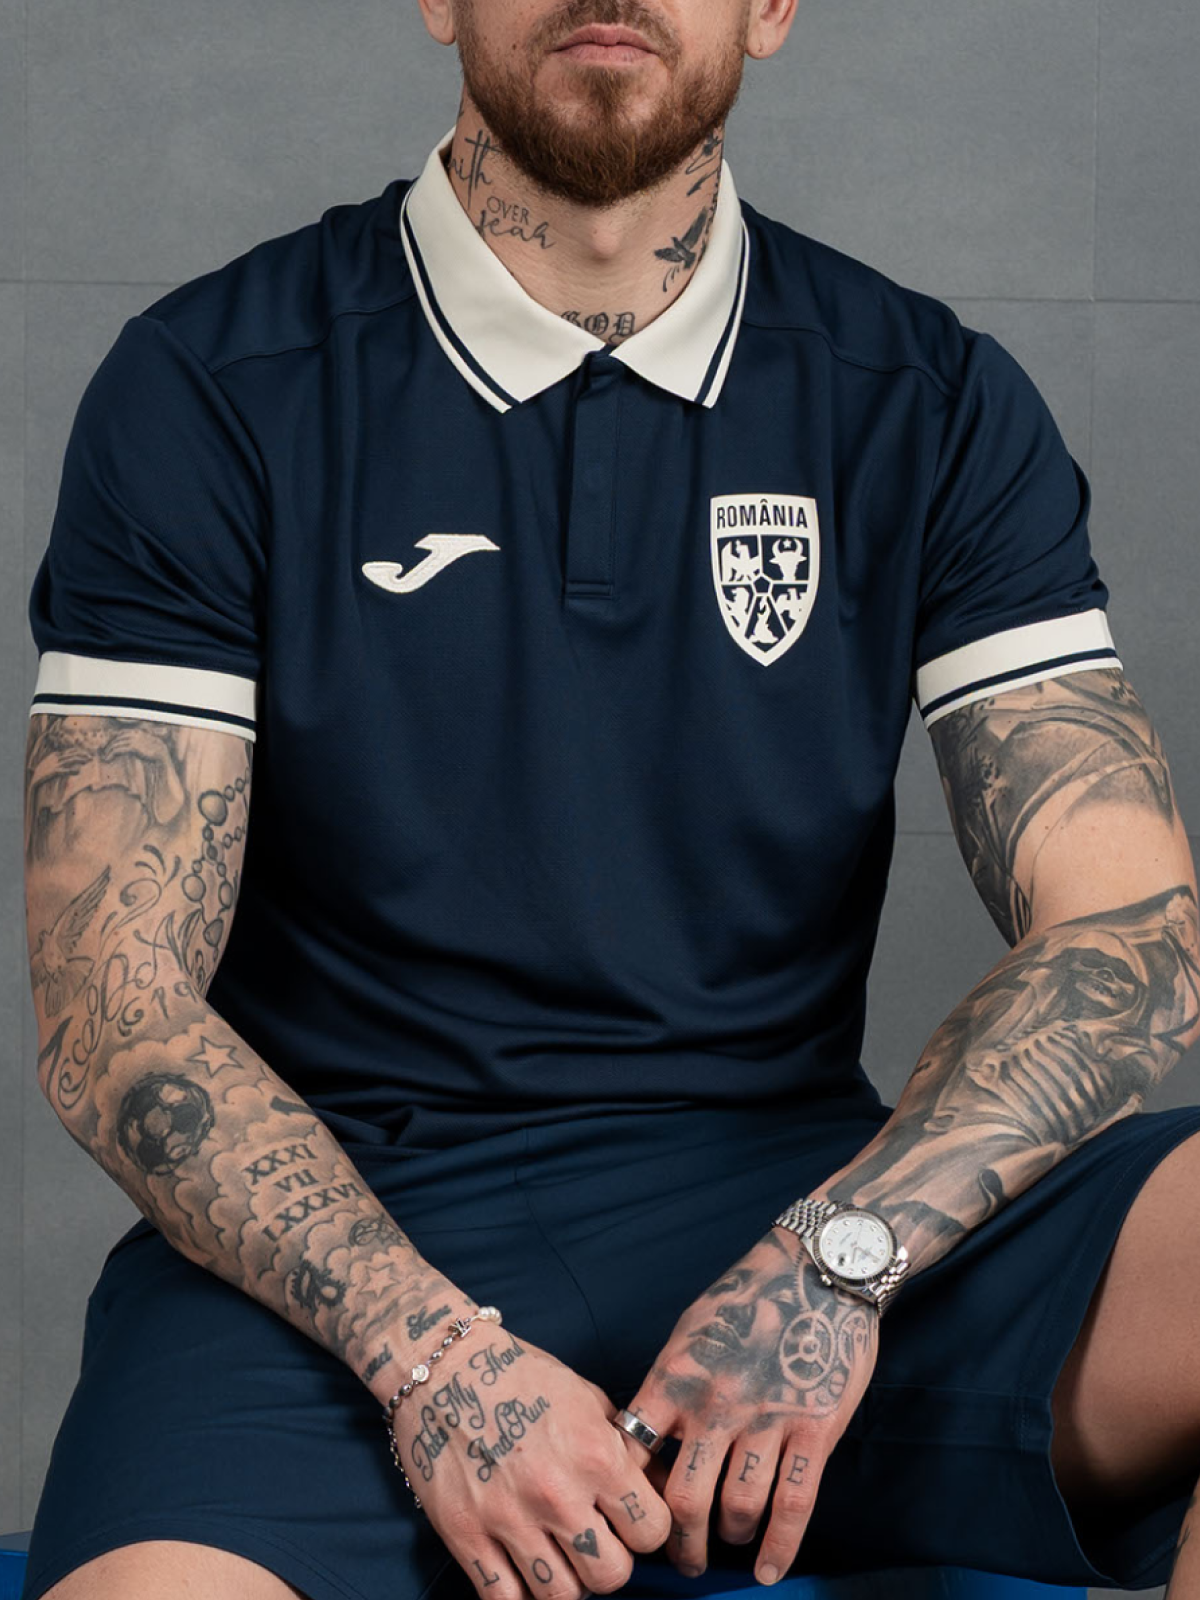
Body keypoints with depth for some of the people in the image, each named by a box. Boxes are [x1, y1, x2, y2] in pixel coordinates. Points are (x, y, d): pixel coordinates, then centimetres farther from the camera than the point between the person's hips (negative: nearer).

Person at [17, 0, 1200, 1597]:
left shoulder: (935, 406, 7)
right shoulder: (203, 394, 1)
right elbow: (116, 1015, -3)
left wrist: (837, 1260, -17)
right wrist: (433, 1358, -17)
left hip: (813, 1188, 3)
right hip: (342, 1235, -2)